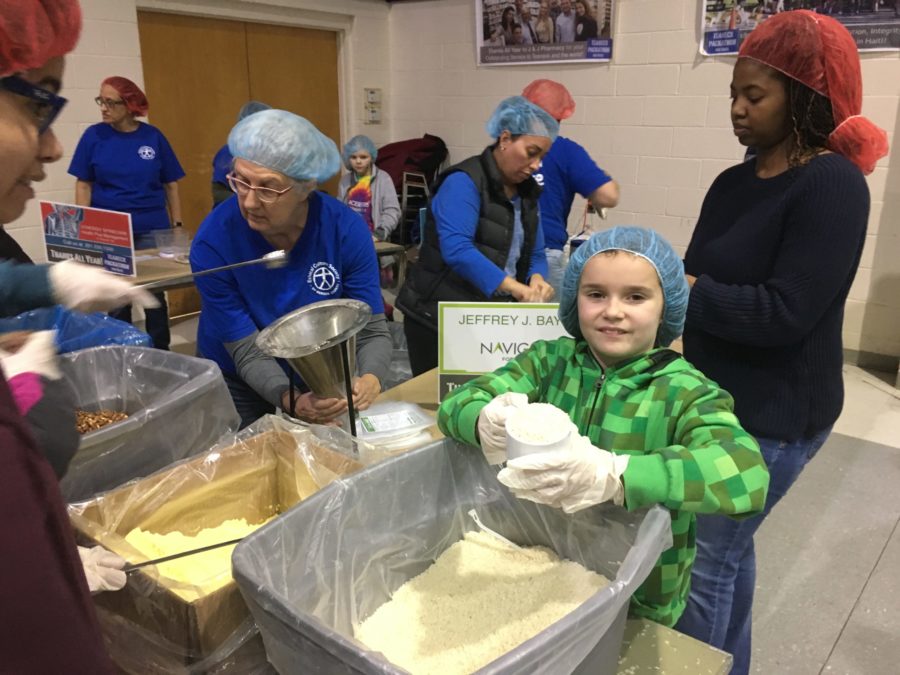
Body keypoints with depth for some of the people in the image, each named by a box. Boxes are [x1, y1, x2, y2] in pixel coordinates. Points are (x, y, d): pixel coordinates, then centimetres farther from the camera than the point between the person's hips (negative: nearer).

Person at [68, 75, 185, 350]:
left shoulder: (153, 136, -2)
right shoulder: (94, 135, -1)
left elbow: (171, 184, 3)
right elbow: (84, 185, 1)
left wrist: (178, 225, 0)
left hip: (151, 230, 0)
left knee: (155, 295, 8)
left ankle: (160, 352, 22)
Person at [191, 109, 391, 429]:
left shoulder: (346, 229, -24)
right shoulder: (213, 242, -28)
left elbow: (372, 330, -21)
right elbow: (247, 352, -25)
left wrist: (370, 380, -42)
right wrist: (289, 400, -43)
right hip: (236, 384, -1)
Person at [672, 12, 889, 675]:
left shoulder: (833, 185, -17)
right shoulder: (734, 183, 7)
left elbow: (782, 313, -24)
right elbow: (701, 283, 7)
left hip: (773, 416, -8)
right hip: (716, 397, 8)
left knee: (704, 560, 1)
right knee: (726, 547, 21)